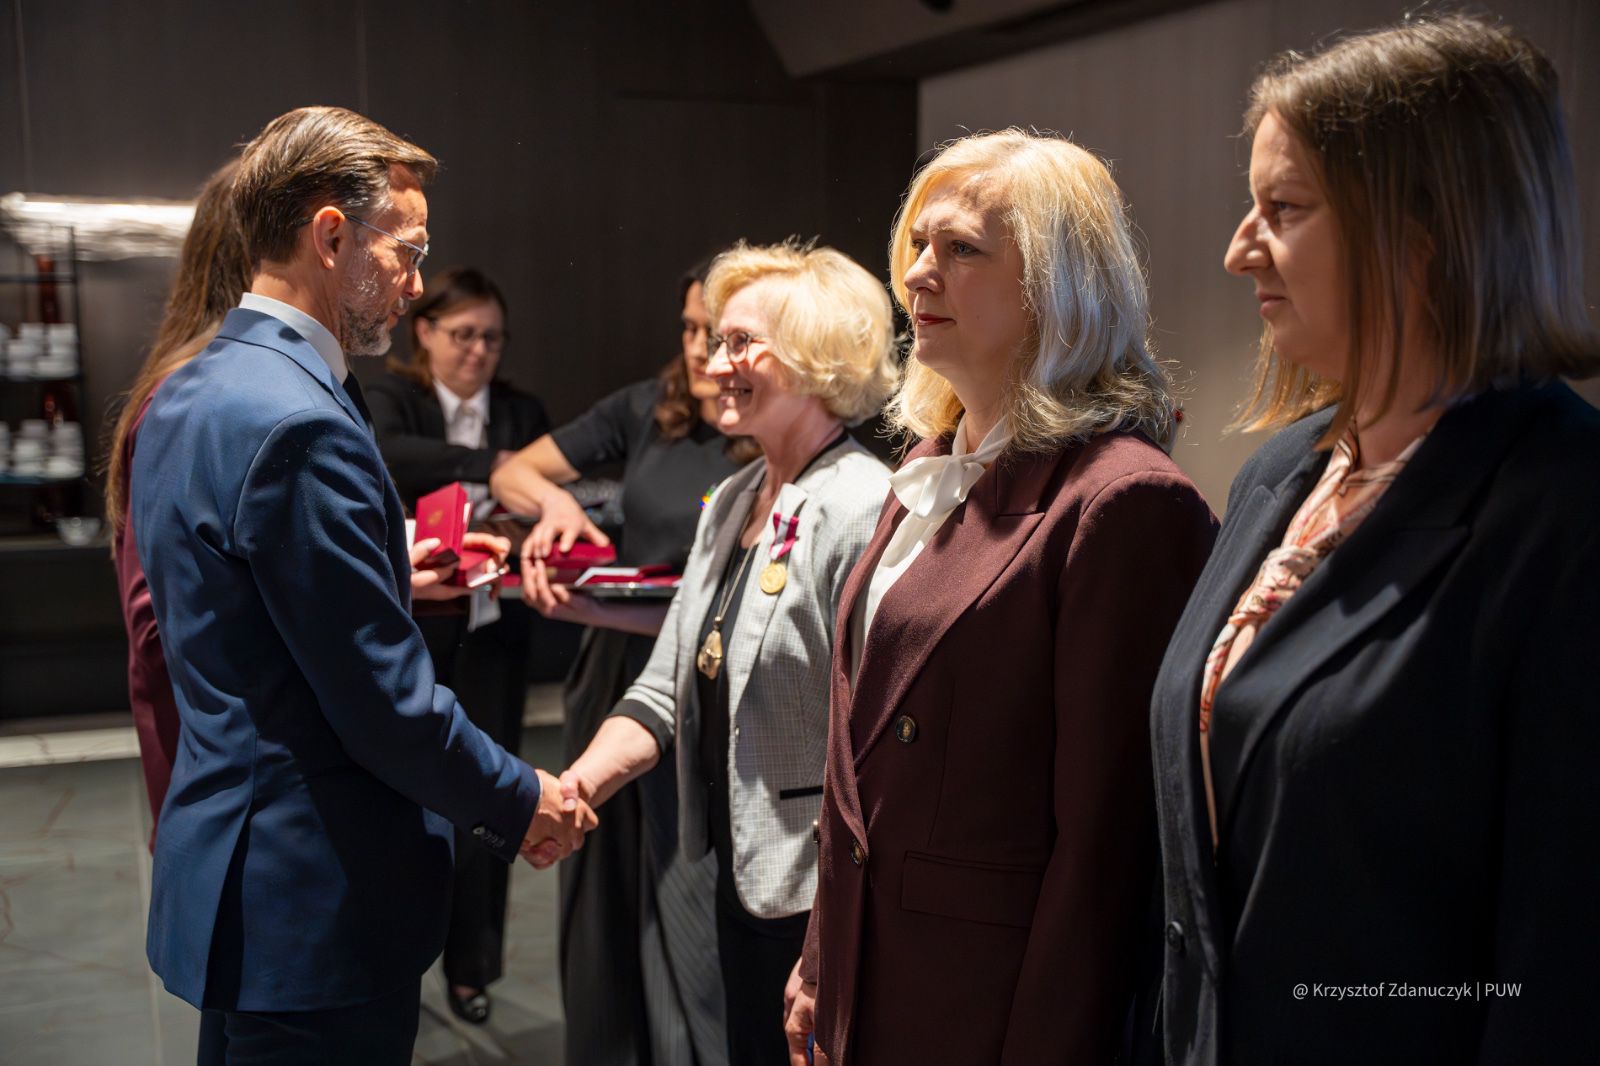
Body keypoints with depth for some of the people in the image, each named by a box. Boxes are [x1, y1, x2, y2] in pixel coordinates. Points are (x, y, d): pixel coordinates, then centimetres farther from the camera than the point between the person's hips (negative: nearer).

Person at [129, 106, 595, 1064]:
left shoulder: (189, 392, 8)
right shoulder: (299, 423, -24)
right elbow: (384, 699, -21)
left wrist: (393, 569, 13)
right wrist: (517, 803, -8)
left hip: (225, 873, 10)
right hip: (314, 909, -10)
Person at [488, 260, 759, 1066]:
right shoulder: (649, 409, 0)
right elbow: (512, 472, 7)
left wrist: (589, 608, -28)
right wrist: (555, 500, -16)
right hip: (610, 684, 5)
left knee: (687, 930, 2)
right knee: (602, 911, 17)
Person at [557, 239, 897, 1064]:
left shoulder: (862, 512, -19)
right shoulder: (729, 506, 9)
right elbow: (668, 690, 10)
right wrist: (577, 785, -6)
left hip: (816, 901, -8)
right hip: (739, 873, 8)